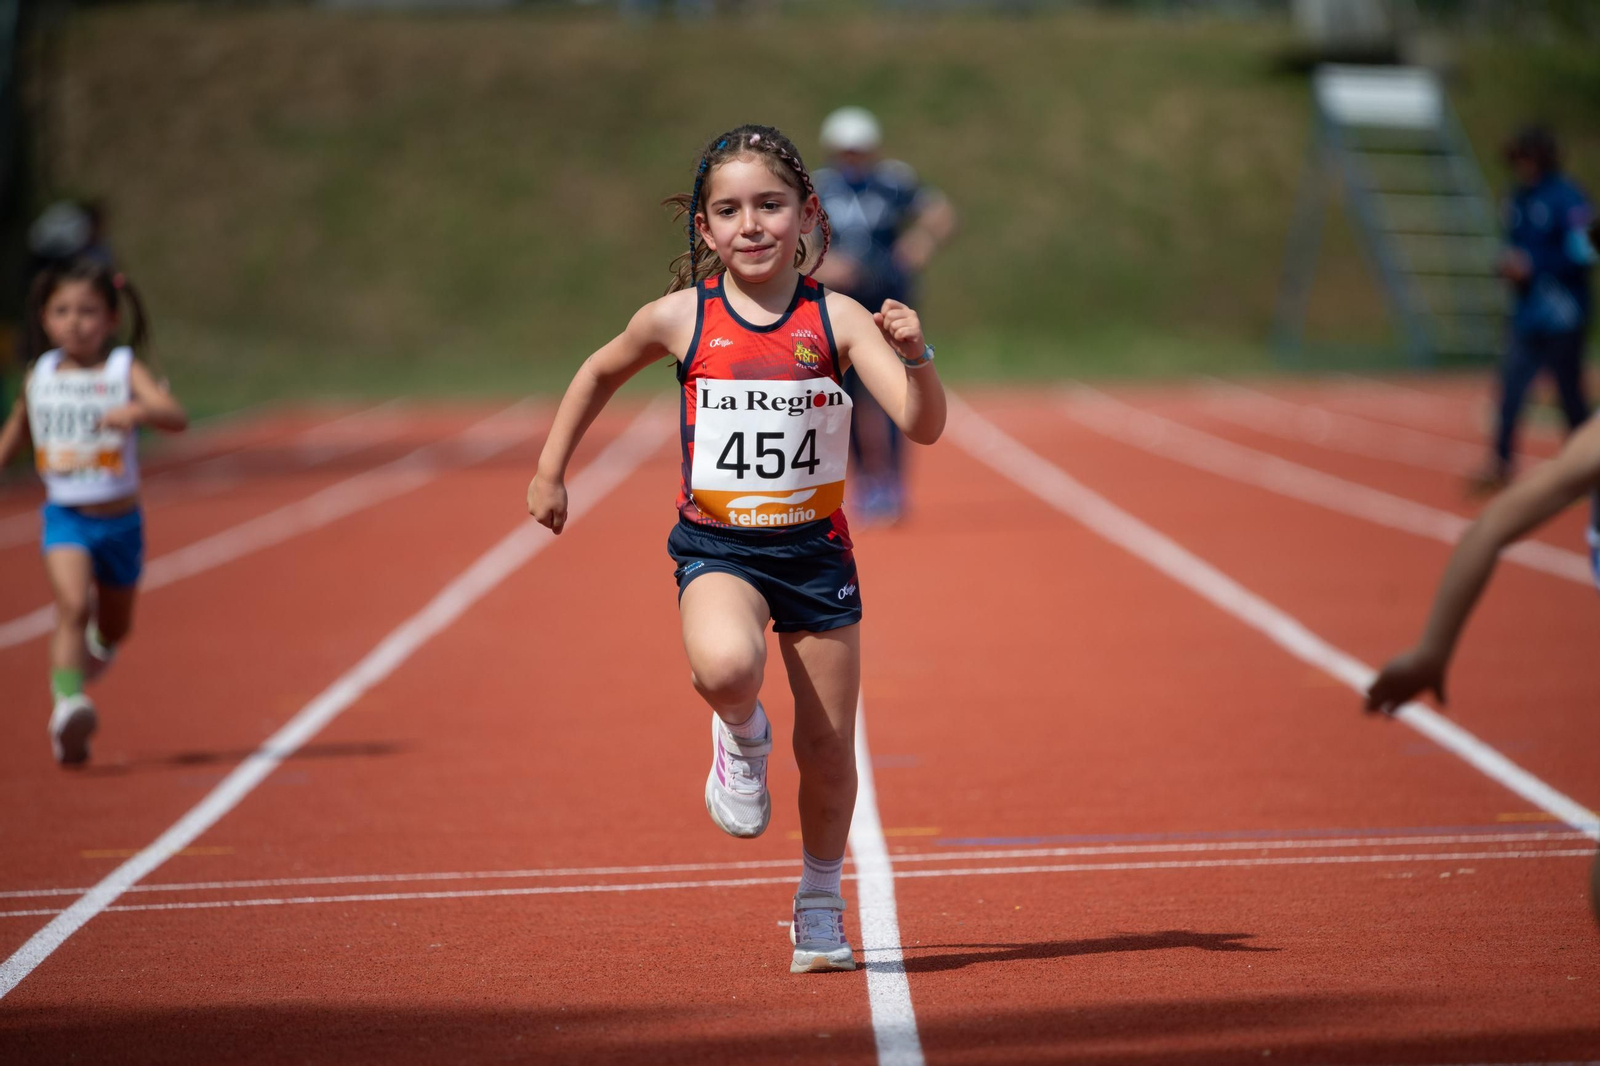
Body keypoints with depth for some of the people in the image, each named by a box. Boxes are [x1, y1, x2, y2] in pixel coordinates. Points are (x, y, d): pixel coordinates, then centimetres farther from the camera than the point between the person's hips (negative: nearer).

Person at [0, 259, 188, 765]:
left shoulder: (125, 370, -9)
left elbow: (176, 417, -25)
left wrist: (137, 410, -44)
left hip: (120, 519, 0)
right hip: (64, 516, 0)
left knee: (114, 626, 19)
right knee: (73, 605, -25)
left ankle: (97, 645, 54)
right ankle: (68, 704, -33)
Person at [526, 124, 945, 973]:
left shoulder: (835, 319, -7)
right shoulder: (679, 319, -4)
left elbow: (923, 425, -16)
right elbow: (600, 373, 16)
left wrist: (914, 355, -33)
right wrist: (551, 471, 16)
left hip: (815, 549, 1)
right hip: (718, 548, -1)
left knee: (827, 753, 6)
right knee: (725, 665, -34)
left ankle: (820, 907, 30)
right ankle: (742, 738, 2)